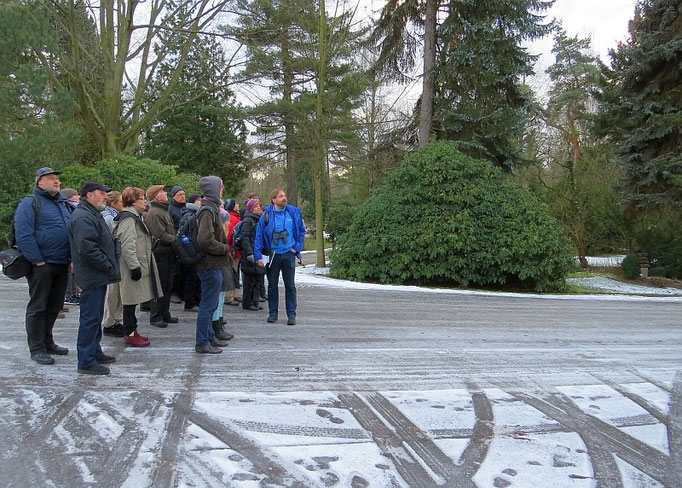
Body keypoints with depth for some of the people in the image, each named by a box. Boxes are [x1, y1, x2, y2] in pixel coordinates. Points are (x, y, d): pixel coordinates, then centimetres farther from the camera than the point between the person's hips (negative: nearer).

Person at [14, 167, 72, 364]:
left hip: (62, 264, 7)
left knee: (54, 306, 15)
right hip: (42, 265, -7)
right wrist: (38, 261, -17)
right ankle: (37, 348, 9)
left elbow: (73, 230, 23)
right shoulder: (30, 203, -7)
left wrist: (72, 258, 13)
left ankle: (47, 341, 28)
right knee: (38, 307, 1)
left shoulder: (63, 202, 16)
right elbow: (23, 235, -16)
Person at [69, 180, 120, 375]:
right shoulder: (83, 217, -17)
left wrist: (110, 267, 16)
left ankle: (94, 352, 30)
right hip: (93, 276, -11)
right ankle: (86, 362, 1)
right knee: (90, 318, -5)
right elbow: (87, 248, -27)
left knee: (95, 316, 19)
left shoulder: (92, 214, 19)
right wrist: (109, 267, -19)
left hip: (98, 276, 11)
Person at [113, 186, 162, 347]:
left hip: (138, 265, 10)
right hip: (134, 267, -10)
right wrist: (134, 266, -23)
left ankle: (132, 331, 21)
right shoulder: (128, 218, -15)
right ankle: (130, 334, 3)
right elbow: (127, 245, -22)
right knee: (131, 300, -4)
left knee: (133, 300, 14)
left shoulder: (135, 216, 19)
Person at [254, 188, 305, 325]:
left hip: (288, 254, 0)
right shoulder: (266, 215, -4)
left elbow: (302, 231, 10)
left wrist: (297, 247, 1)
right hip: (273, 254, 0)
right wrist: (258, 256, -9)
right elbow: (259, 236, -4)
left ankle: (291, 315, 11)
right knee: (272, 286, 9)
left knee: (290, 286, 4)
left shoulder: (293, 213, 0)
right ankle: (272, 313, 21)